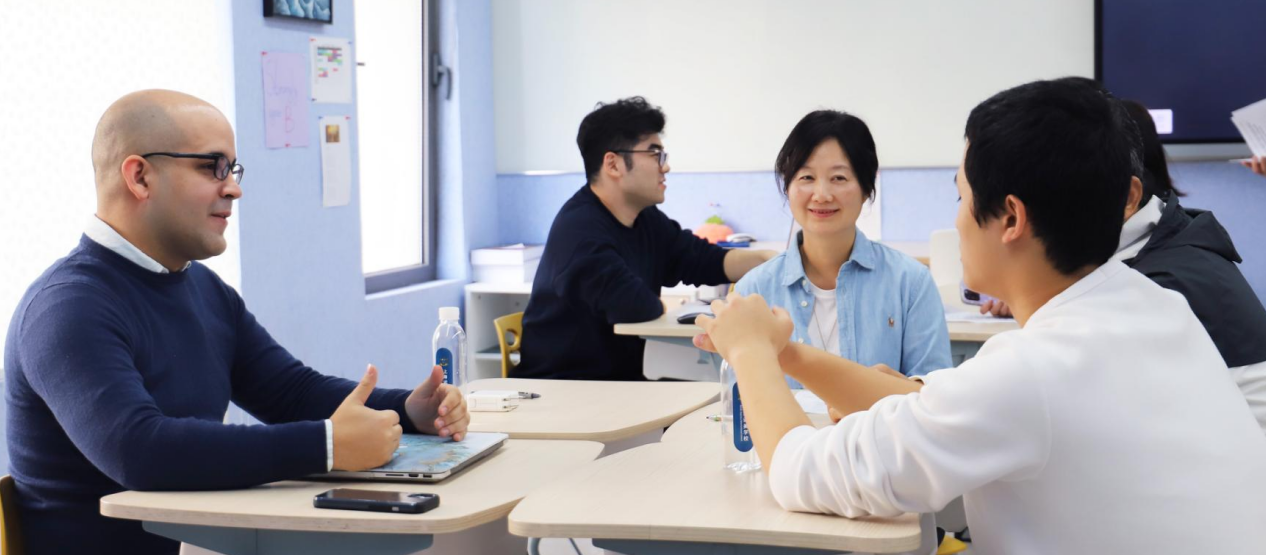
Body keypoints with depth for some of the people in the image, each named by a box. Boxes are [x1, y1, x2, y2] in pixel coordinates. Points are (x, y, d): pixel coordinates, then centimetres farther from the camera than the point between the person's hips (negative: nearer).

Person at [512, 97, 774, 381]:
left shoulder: (646, 219, 8)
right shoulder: (579, 228, -22)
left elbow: (705, 261, 9)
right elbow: (632, 305, -31)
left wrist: (768, 259, -5)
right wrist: (660, 306, -9)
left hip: (618, 382, 9)